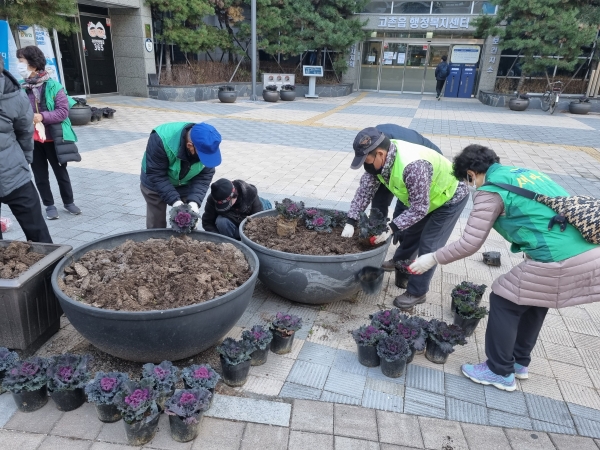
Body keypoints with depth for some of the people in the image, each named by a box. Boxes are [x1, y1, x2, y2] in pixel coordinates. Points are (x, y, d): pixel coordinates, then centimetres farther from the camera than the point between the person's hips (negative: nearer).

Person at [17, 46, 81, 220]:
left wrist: (42, 116, -24)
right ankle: (50, 205, 24)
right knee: (40, 175, 10)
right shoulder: (21, 88, -3)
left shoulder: (53, 86, -11)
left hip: (53, 138, -3)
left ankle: (68, 202, 29)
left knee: (61, 172, 12)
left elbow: (63, 111, -13)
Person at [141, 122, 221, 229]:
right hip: (155, 183, -2)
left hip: (185, 185, 3)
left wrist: (195, 200, -32)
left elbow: (205, 176, -17)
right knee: (156, 224, 3)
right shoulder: (161, 139, -36)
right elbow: (155, 175, -30)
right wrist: (174, 200, -37)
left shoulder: (206, 146, -25)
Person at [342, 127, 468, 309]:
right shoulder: (380, 157, -18)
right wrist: (351, 221, -15)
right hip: (425, 197, 8)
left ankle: (417, 292, 10)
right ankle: (399, 261, 48)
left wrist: (392, 228, -35)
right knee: (412, 231, 24)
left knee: (428, 245, -5)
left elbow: (419, 208, -35)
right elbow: (365, 189, -10)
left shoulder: (413, 166, -44)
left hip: (450, 197, -8)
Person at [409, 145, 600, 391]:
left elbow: (469, 245, -6)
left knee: (503, 301, 9)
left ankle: (500, 372, 24)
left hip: (558, 262, -9)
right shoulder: (527, 172, 20)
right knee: (535, 300, 26)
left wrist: (433, 259, 7)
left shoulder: (491, 191, -5)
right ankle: (519, 362, 42)